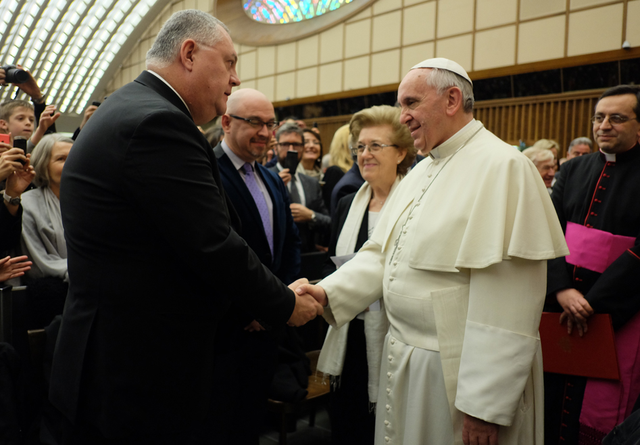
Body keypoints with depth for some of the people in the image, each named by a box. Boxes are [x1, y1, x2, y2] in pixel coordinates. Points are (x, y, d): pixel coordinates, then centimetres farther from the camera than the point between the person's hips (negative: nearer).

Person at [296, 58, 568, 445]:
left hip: (456, 371, -8)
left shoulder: (502, 167, -17)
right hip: (405, 359, 8)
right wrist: (329, 291, -6)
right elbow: (382, 254, 10)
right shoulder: (423, 172, 11)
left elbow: (506, 303, -21)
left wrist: (484, 405, -20)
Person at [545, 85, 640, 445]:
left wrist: (593, 301, -15)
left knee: (599, 413, 7)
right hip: (561, 303, 4)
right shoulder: (574, 170, 8)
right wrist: (562, 288, -13)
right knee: (552, 399, 11)